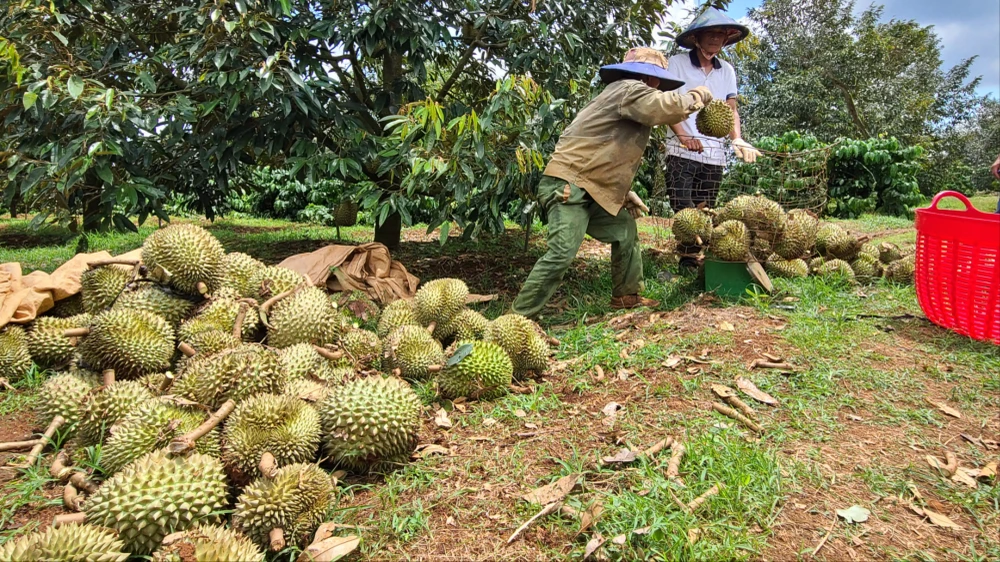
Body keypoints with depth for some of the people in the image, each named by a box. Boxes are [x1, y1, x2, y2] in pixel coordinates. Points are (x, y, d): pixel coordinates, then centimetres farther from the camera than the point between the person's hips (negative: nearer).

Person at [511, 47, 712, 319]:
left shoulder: (622, 94, 25)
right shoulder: (630, 90, -6)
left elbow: (609, 156, 26)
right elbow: (667, 107, -22)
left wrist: (625, 194, 18)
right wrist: (697, 95, -2)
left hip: (590, 190, 11)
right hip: (566, 186, -11)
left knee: (624, 230, 17)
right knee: (563, 251, -20)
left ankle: (626, 295, 29)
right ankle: (520, 316, -15)